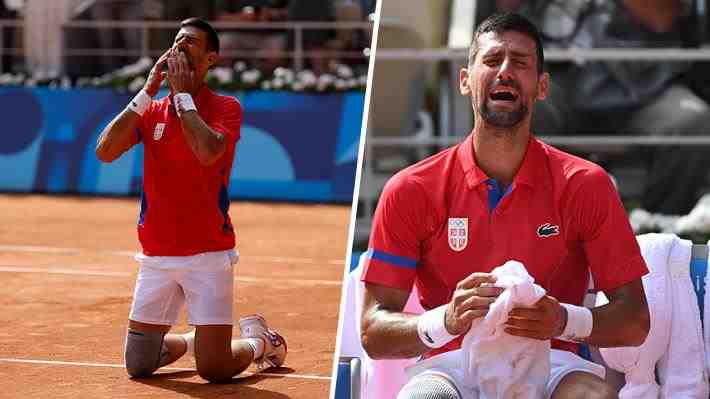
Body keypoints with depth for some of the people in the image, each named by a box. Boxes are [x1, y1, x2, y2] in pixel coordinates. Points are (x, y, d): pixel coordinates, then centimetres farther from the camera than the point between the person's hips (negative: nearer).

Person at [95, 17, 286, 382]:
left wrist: (182, 93, -14)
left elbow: (208, 151, -24)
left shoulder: (226, 108, -4)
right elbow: (104, 151, -6)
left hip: (208, 255, -4)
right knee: (138, 365, 7)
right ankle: (193, 339, 36)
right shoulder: (151, 110, 9)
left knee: (214, 369, -8)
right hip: (156, 256, 5)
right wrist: (148, 91, -7)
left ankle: (259, 341, 23)